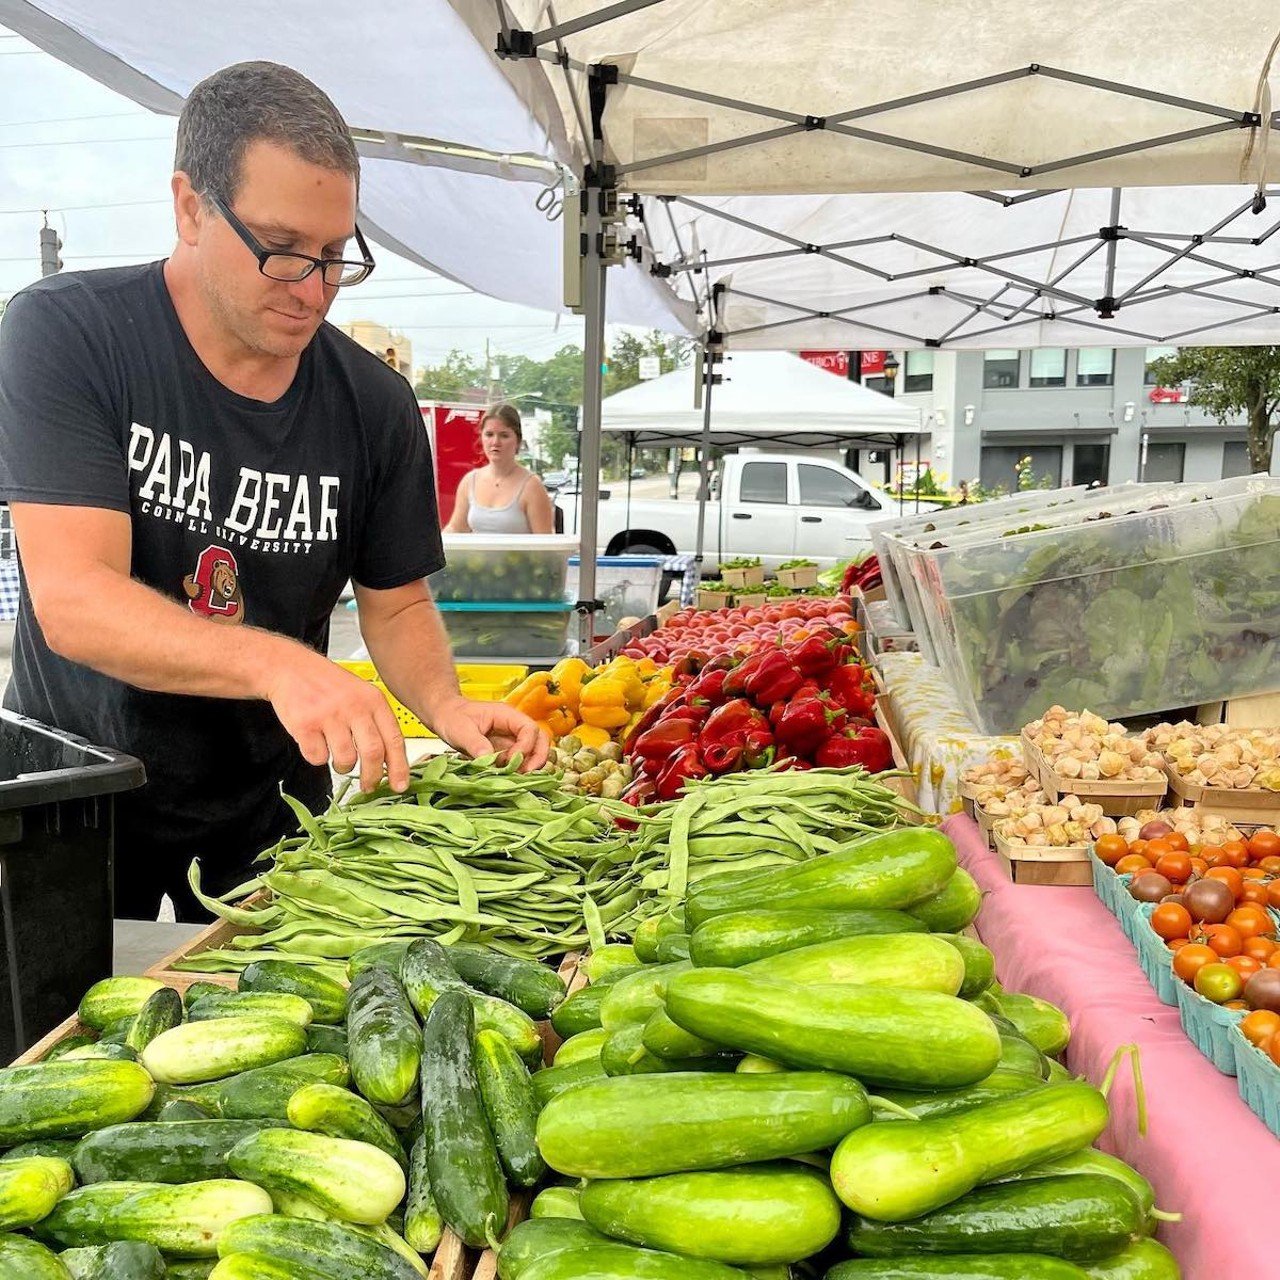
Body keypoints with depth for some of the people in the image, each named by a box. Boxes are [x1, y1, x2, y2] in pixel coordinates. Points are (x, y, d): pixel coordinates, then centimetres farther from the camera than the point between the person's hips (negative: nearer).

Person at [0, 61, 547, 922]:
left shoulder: (375, 403, -8)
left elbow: (397, 604, 1)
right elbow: (72, 599, -26)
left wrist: (444, 702, -20)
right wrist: (278, 664, -41)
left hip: (268, 805, 3)